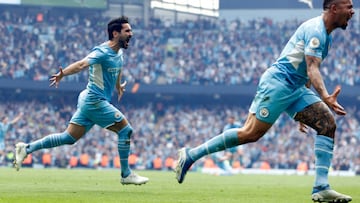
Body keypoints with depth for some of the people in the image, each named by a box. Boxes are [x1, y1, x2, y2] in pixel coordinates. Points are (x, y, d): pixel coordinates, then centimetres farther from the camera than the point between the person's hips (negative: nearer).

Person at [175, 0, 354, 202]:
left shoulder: (326, 35, 17)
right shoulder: (315, 30, -14)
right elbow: (312, 69, -26)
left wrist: (302, 112, 27)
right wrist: (325, 97, -42)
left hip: (295, 87, 9)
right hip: (278, 82, -9)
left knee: (328, 124, -7)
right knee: (251, 133, -12)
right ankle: (191, 155, -2)